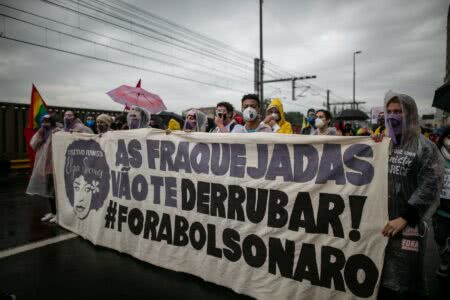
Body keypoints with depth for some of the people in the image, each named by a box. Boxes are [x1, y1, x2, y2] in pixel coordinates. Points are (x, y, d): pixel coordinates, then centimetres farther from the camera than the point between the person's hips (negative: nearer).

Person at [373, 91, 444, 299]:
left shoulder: (425, 148, -5)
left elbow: (429, 188, -12)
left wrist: (404, 218, -16)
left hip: (408, 224, -4)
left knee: (404, 283, 6)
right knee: (378, 276, 15)